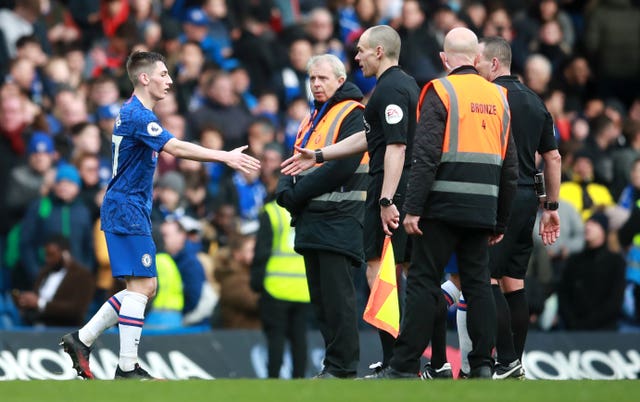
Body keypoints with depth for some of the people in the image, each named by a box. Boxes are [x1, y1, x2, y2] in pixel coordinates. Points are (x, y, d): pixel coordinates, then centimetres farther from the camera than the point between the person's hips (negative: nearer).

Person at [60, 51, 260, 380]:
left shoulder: (133, 113, 16)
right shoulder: (137, 115, -17)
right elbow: (175, 148, -29)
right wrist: (226, 157, -33)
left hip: (132, 209, 10)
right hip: (127, 208, -10)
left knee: (146, 286, 11)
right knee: (140, 285, -10)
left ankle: (82, 340, 13)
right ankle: (127, 369, -9)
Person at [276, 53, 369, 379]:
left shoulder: (352, 115, -6)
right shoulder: (312, 119, 22)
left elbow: (342, 166, -17)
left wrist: (300, 193, -13)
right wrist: (286, 191, 0)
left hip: (339, 218, -9)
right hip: (311, 220, 9)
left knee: (337, 296, -10)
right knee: (320, 297, 9)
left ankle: (342, 367, -9)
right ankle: (333, 363, 13)